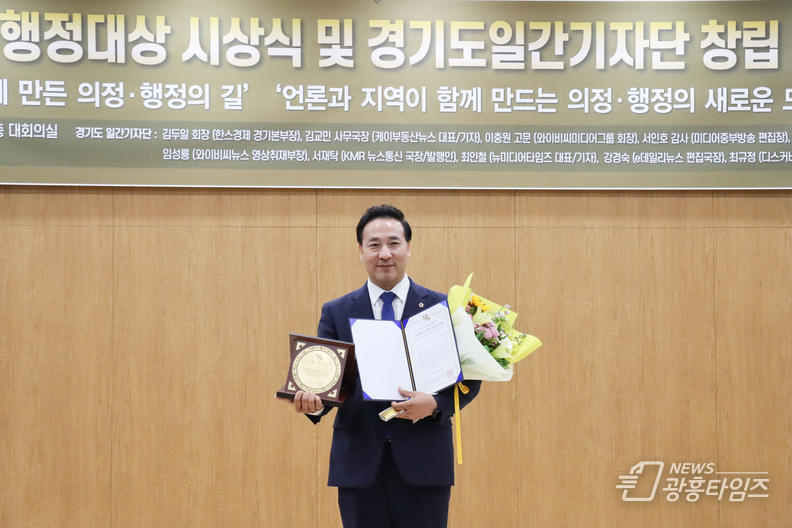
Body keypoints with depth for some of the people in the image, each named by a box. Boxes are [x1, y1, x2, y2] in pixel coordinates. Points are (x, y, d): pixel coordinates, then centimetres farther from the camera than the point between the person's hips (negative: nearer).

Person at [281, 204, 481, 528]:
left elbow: (468, 376, 2)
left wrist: (435, 404, -18)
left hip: (423, 463, -1)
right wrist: (313, 400, -20)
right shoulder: (336, 313, 9)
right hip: (359, 463, 1)